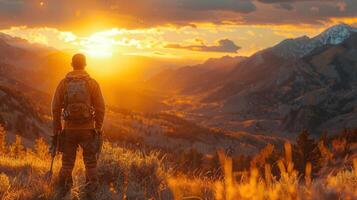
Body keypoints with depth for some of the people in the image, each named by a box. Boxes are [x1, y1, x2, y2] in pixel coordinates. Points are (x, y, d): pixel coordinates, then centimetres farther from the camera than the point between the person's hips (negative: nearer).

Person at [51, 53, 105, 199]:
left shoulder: (64, 83, -1)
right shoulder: (92, 83, -5)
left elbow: (56, 108, -1)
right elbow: (100, 108, -7)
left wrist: (57, 130, 8)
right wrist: (99, 128, 3)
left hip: (69, 128, 1)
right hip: (87, 128, -1)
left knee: (67, 163, 13)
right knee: (90, 162, 11)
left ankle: (63, 193, 13)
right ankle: (91, 193, 9)